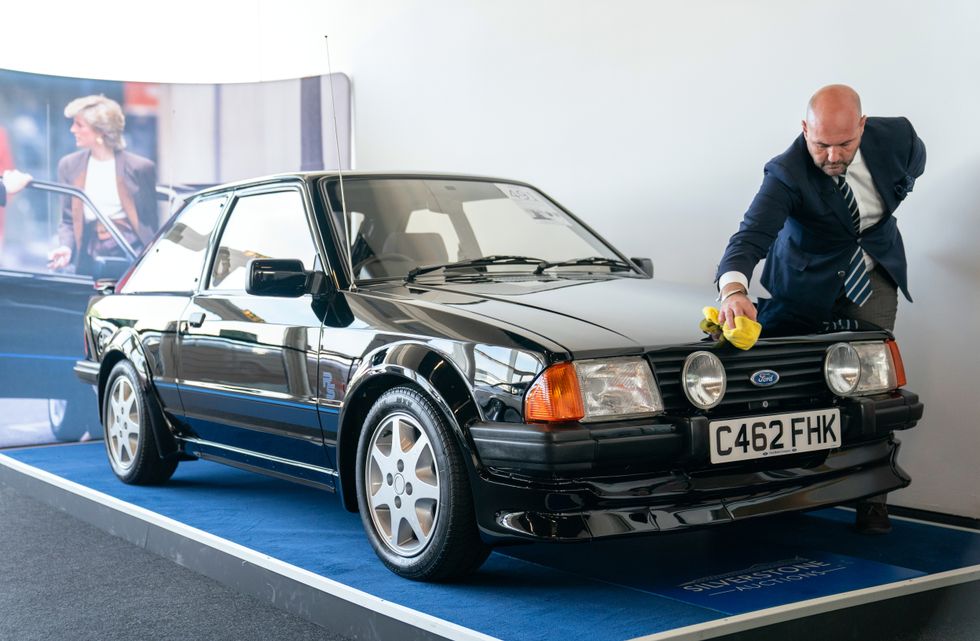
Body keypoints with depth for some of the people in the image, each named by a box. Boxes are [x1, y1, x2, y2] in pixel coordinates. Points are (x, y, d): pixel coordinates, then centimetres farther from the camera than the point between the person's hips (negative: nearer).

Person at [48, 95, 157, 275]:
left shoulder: (139, 167, -4)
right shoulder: (69, 165, 7)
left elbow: (150, 222, 1)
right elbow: (68, 221, 13)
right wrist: (67, 247, -7)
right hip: (89, 259, 3)